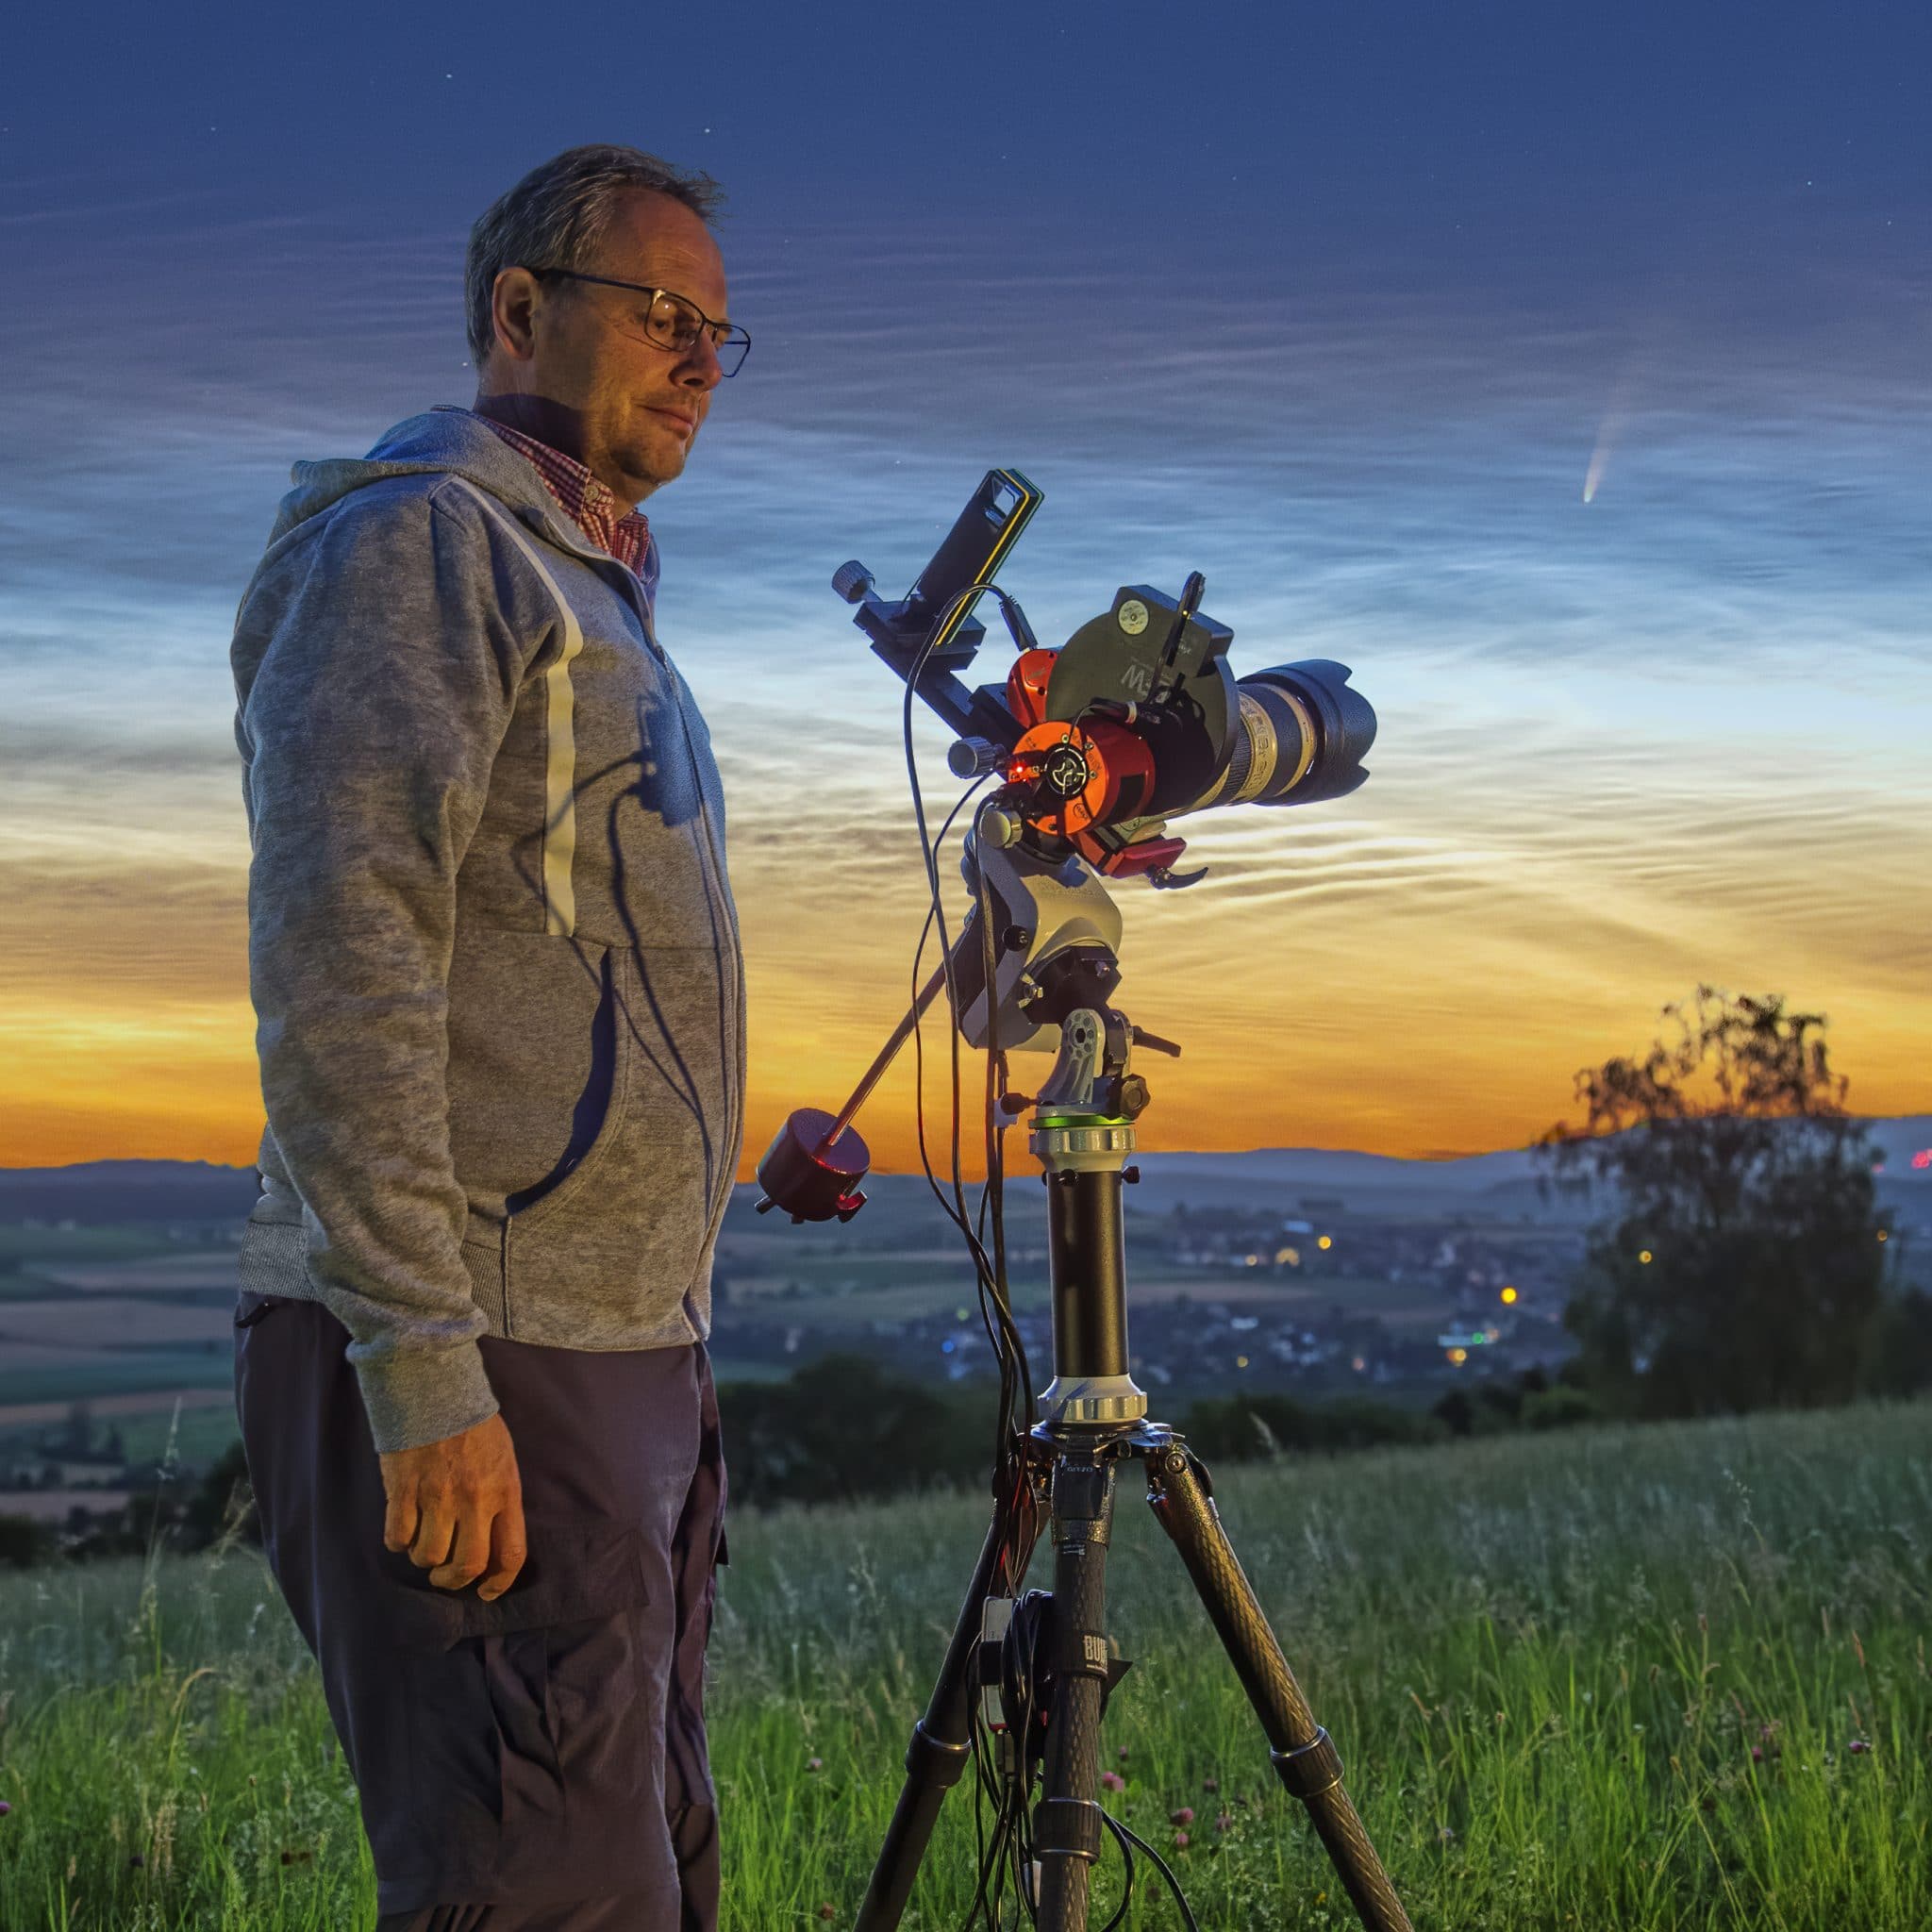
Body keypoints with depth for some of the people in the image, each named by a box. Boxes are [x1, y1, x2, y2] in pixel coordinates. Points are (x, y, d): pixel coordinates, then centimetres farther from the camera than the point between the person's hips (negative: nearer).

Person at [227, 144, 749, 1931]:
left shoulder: (594, 590, 24)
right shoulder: (415, 540, -6)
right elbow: (335, 963, -18)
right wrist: (425, 1370, -23)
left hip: (628, 1362, 10)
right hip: (479, 1382, -10)